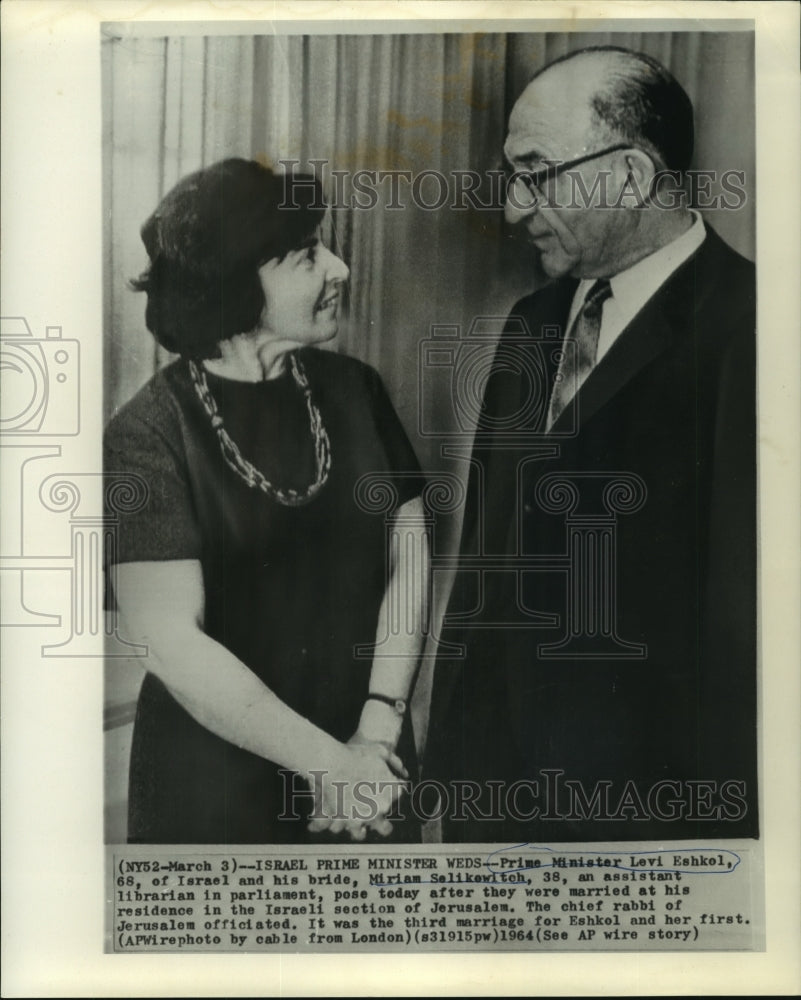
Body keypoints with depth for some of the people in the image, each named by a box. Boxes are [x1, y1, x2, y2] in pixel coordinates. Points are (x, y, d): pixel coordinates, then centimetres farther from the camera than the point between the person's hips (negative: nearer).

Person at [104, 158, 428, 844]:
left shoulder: (353, 388, 0)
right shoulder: (149, 436, -14)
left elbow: (407, 558, -2)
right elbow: (172, 640, -18)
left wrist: (378, 729, -11)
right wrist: (327, 761, -16)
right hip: (217, 781, -4)